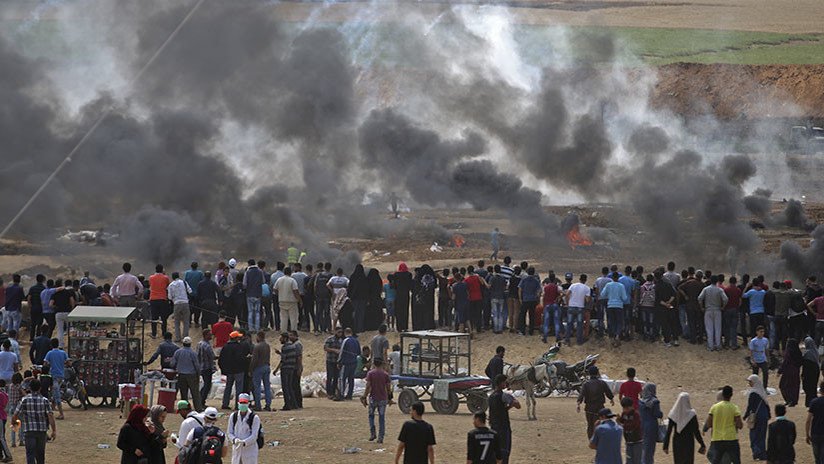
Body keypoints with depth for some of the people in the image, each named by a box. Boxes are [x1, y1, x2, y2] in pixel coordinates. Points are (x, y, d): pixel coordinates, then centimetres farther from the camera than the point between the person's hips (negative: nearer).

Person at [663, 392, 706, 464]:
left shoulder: (673, 414, -2)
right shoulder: (691, 414, -10)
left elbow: (668, 431, -2)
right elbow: (696, 431, -10)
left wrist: (665, 446, 3)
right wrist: (702, 445, -2)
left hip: (677, 443, 3)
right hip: (688, 442, -3)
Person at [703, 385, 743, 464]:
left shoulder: (714, 407, 0)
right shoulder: (734, 408, -6)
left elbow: (708, 424, -1)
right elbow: (740, 425, -10)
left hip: (716, 440, 2)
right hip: (731, 439, -2)